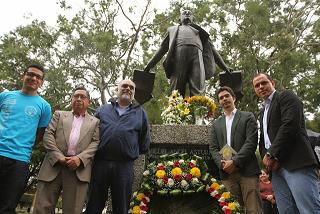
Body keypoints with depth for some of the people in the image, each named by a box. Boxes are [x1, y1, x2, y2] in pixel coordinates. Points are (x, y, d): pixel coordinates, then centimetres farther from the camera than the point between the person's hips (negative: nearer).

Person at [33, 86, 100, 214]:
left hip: (79, 168, -1)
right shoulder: (59, 115, 21)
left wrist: (80, 158, -13)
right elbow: (48, 135, 7)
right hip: (54, 165, 1)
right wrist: (58, 156, -8)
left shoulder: (95, 122, 18)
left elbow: (96, 143, 4)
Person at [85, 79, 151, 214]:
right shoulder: (102, 109, 14)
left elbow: (144, 142, 15)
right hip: (100, 163, 1)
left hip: (125, 166, 0)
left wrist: (133, 153, 11)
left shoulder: (140, 113, 12)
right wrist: (94, 151, 13)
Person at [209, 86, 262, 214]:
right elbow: (213, 148, 11)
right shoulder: (216, 124, 18)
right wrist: (221, 163, -8)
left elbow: (251, 142, -6)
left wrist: (235, 162, -15)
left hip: (247, 171, -3)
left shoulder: (248, 117, 6)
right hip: (226, 173, 3)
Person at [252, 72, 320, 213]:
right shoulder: (263, 112, 26)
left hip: (296, 164, -7)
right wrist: (266, 156, 1)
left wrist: (272, 155, -11)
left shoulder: (286, 96, 3)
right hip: (275, 168, 7)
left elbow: (290, 125, -12)